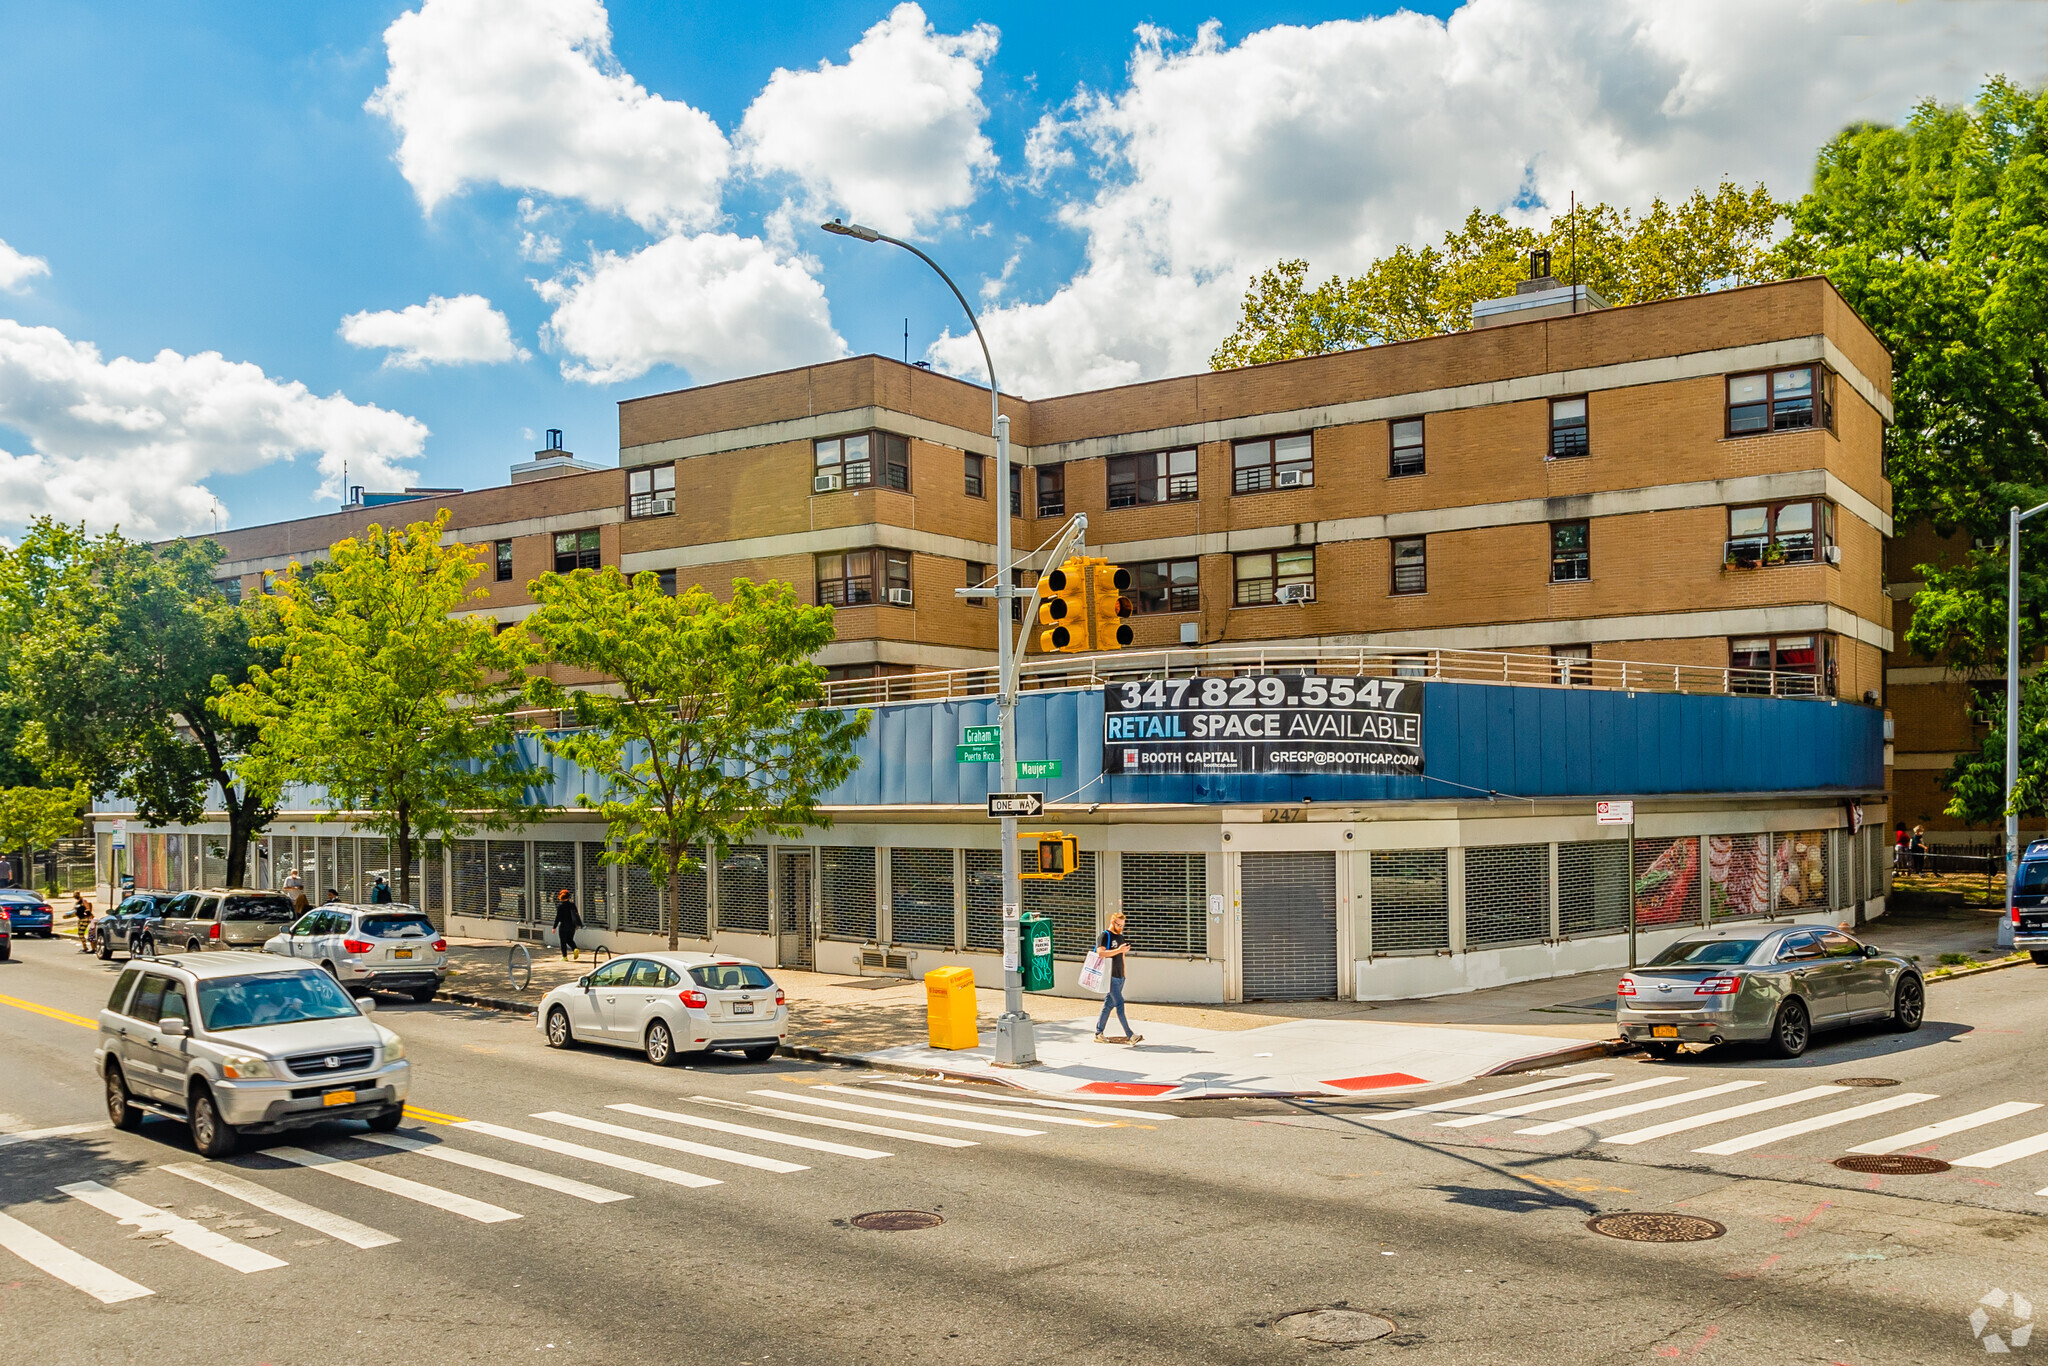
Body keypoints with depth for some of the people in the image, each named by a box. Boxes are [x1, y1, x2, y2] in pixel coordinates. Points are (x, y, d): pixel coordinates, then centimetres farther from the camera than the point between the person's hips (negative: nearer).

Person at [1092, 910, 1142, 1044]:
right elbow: (1100, 952, -19)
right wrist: (1118, 950, -24)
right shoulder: (1105, 935, -7)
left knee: (1109, 1005, 9)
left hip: (1120, 976, 8)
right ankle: (1130, 1036, -14)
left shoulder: (1120, 936, 18)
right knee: (1120, 1004, -11)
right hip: (1110, 977, -8)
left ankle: (1098, 1034, 15)